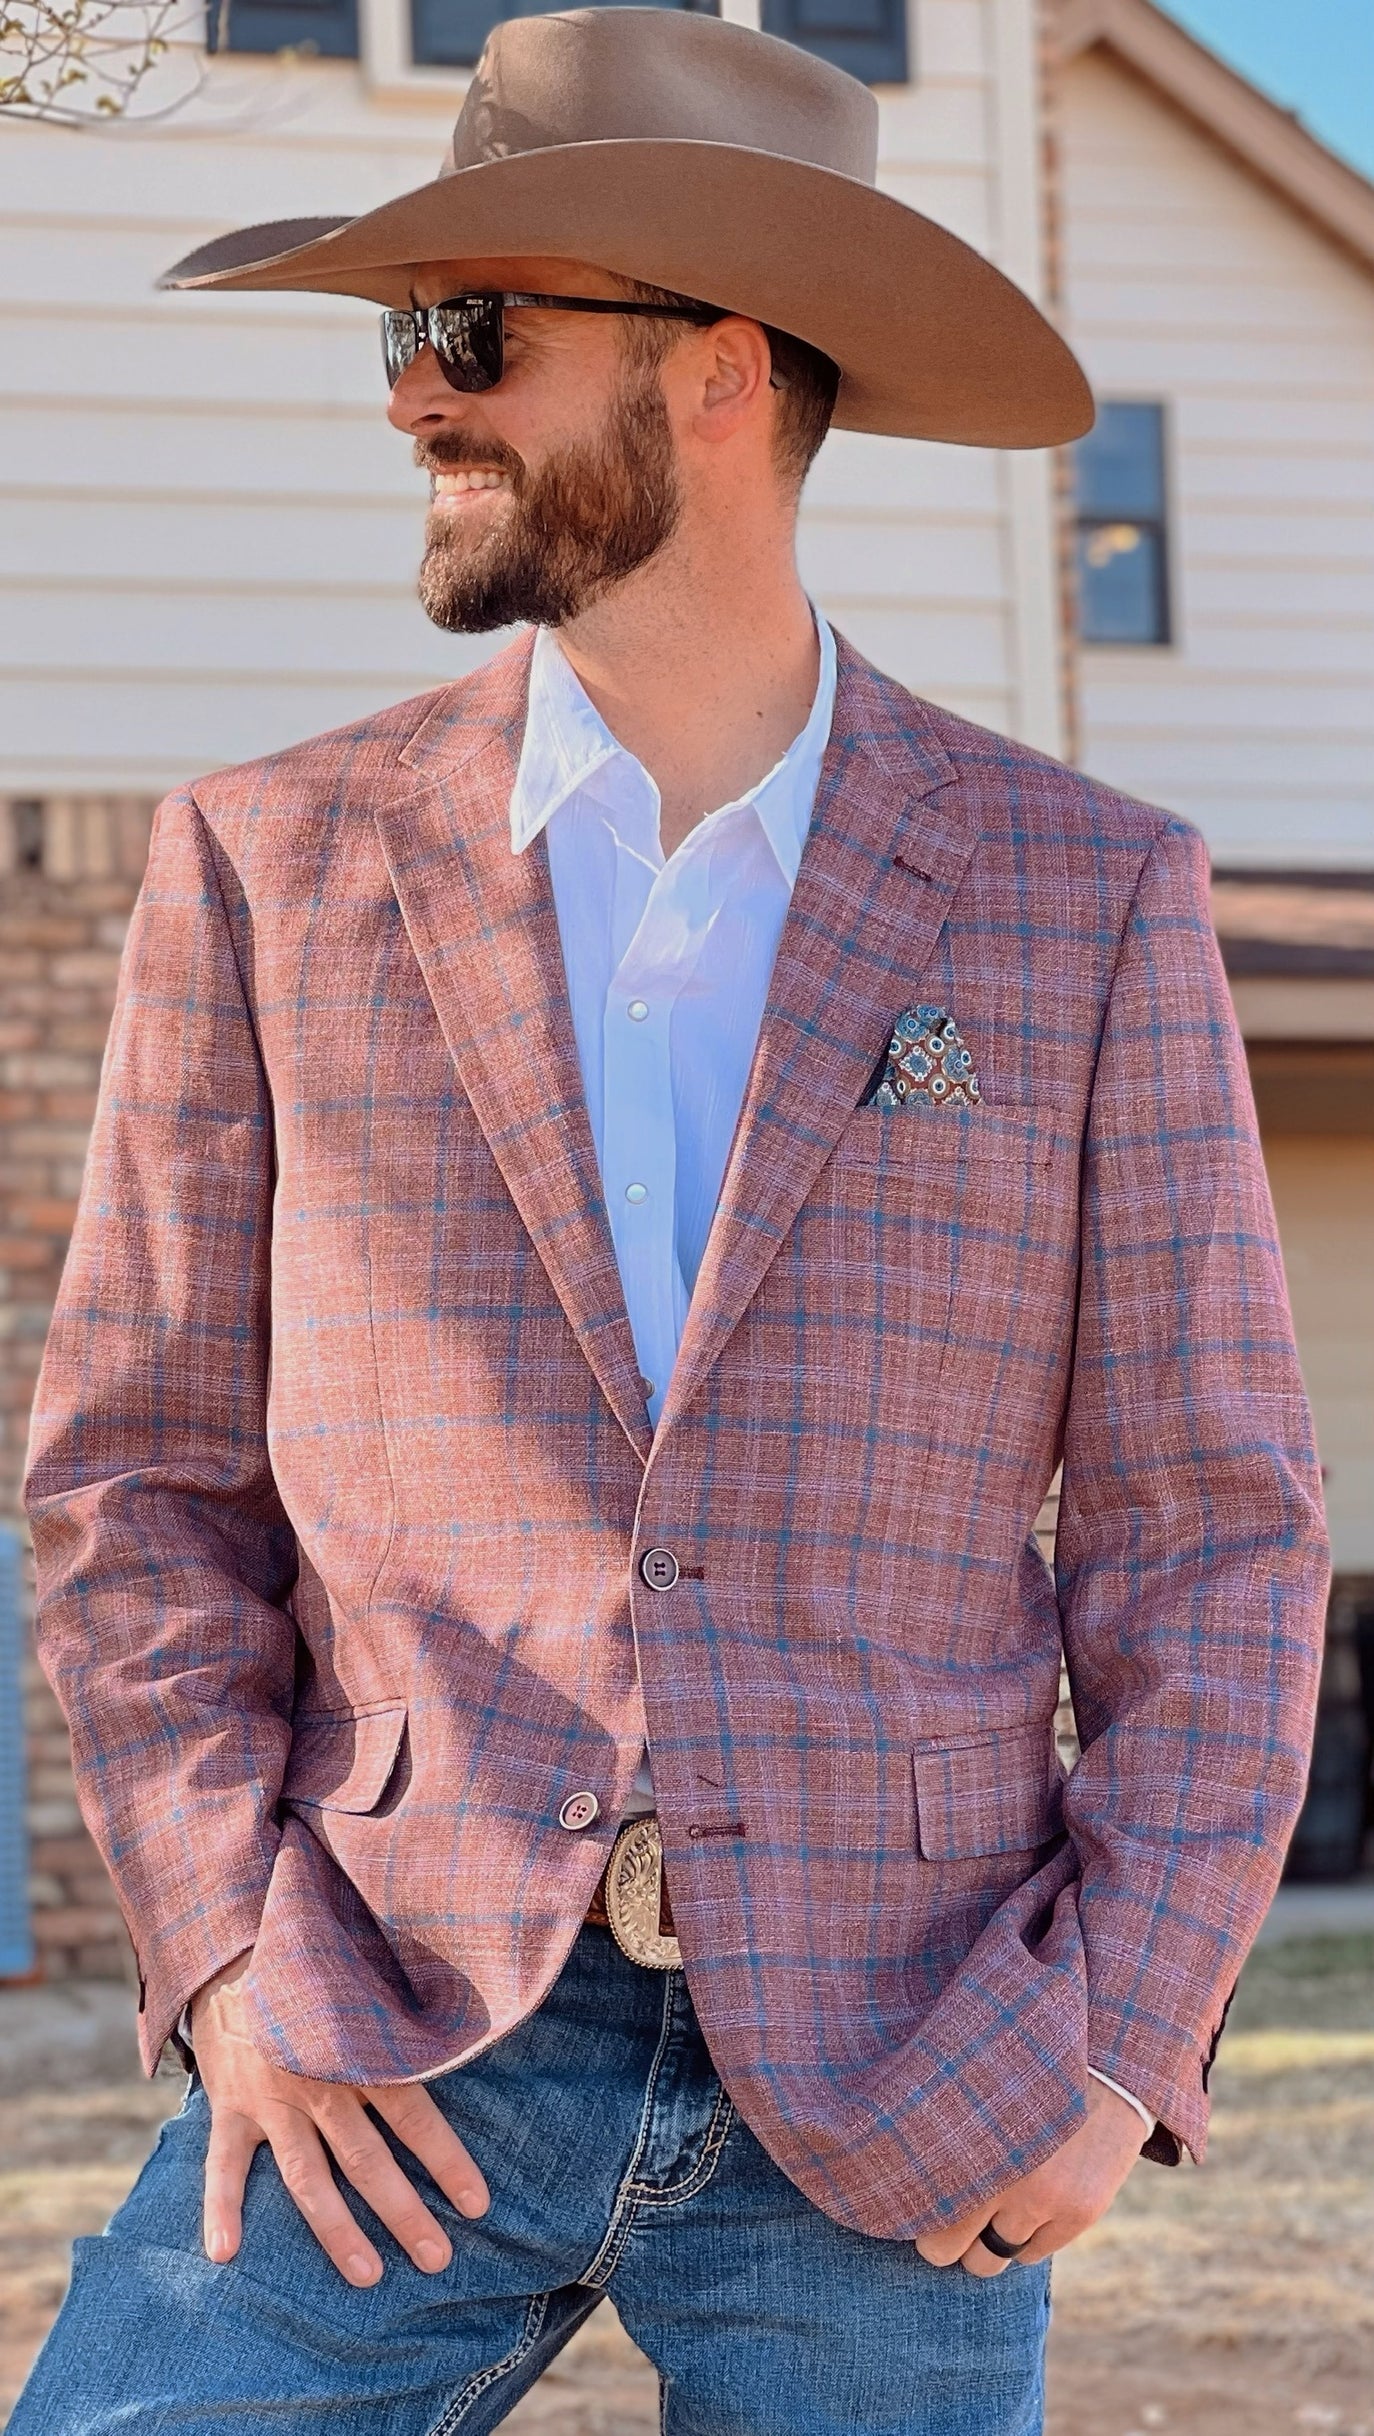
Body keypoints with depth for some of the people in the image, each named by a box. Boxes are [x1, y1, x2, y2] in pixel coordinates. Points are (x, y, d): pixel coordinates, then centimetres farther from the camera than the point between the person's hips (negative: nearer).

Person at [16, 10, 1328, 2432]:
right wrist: (231, 1969, -8)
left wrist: (1121, 2053, -8)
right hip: (400, 2051, 0)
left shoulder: (1085, 900, 0)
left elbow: (1207, 1530, 2)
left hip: (899, 2080, 0)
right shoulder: (278, 866, 2)